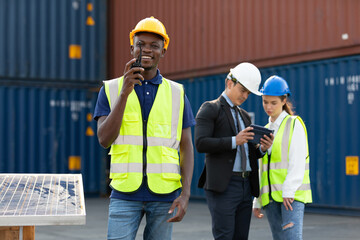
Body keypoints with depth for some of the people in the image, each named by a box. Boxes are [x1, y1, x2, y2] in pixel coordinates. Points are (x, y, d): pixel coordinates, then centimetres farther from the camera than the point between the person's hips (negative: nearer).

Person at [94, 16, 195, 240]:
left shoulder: (177, 93, 6)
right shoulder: (111, 89, 3)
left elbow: (187, 147, 6)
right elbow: (104, 139, -8)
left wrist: (185, 194, -6)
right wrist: (124, 93, -17)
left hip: (164, 194, 1)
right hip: (125, 192, -1)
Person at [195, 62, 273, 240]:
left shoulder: (244, 116, 22)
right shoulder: (210, 109, 0)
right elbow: (200, 143, -13)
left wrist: (261, 149, 1)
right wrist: (234, 141, -19)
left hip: (246, 185, 7)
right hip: (223, 185, -7)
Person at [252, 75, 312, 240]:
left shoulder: (295, 124, 2)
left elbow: (297, 162, -8)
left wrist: (289, 190, -18)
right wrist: (257, 201, 17)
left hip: (292, 195, -6)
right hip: (270, 196, 6)